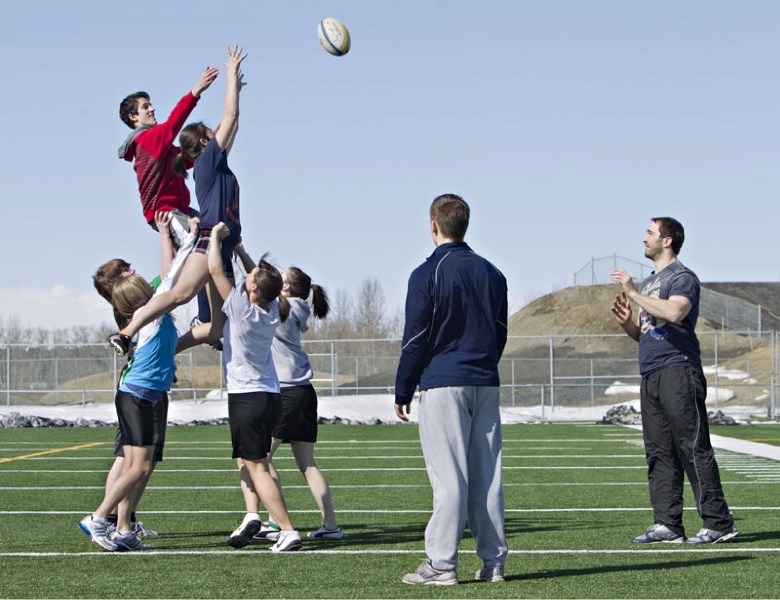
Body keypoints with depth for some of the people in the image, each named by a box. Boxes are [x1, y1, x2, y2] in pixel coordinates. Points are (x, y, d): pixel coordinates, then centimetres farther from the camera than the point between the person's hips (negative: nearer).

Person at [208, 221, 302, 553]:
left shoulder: (242, 309, -15)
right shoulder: (272, 309, 3)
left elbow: (216, 270, -10)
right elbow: (258, 276, 22)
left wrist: (216, 236, 3)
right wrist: (238, 247, 25)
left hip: (246, 397, -8)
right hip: (270, 395, 8)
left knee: (256, 466, -7)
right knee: (246, 458, 21)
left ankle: (288, 531, -13)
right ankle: (252, 514, 9)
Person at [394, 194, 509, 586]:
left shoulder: (427, 274, -7)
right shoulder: (492, 274, 11)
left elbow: (415, 339, -6)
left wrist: (403, 392, 1)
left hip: (442, 384, -5)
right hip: (486, 384, 5)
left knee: (448, 477, -6)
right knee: (487, 475, 7)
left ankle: (441, 564, -5)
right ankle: (493, 562, 8)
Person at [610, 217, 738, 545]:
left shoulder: (682, 277, -4)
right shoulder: (648, 283, 24)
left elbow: (674, 312, -25)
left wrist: (633, 293, -18)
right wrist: (627, 322, 8)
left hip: (677, 371, -9)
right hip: (650, 376, 9)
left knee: (694, 449, -10)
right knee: (659, 453, 6)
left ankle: (718, 522, -8)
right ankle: (667, 524, 8)